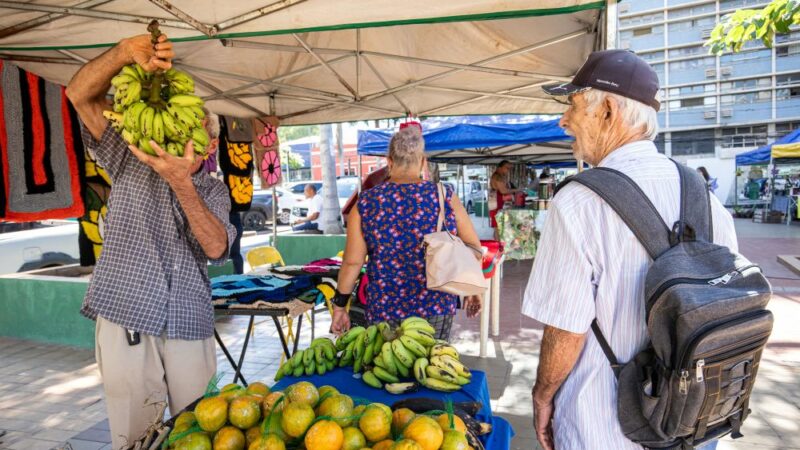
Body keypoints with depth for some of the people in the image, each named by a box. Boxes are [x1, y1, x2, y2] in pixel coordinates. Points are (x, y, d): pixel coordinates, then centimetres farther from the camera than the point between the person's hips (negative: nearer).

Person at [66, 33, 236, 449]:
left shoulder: (214, 191, 8)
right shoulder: (130, 162, 7)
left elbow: (217, 249, -11)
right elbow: (80, 95, -4)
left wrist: (181, 183, -25)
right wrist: (126, 51, -23)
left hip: (190, 328, 2)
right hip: (124, 322, -1)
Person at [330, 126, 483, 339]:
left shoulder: (366, 203, -6)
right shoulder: (445, 196, -4)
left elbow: (352, 262, -6)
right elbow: (473, 247, 1)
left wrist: (340, 305, 4)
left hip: (383, 310, 0)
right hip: (437, 307, 1)